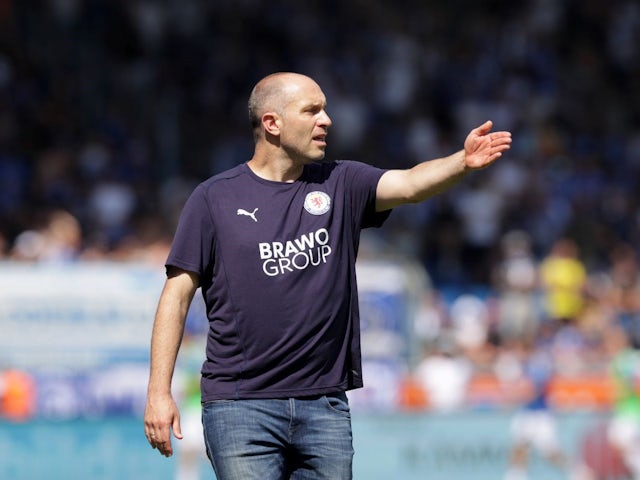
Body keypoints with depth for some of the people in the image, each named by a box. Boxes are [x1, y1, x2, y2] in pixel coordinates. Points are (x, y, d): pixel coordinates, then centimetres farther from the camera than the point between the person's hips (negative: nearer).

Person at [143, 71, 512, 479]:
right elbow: (178, 295, 1)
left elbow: (410, 184, -9)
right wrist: (159, 391, -5)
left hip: (325, 406, 3)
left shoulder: (341, 185, 8)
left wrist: (463, 162, -30)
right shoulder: (215, 198, 1)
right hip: (240, 406, -3)